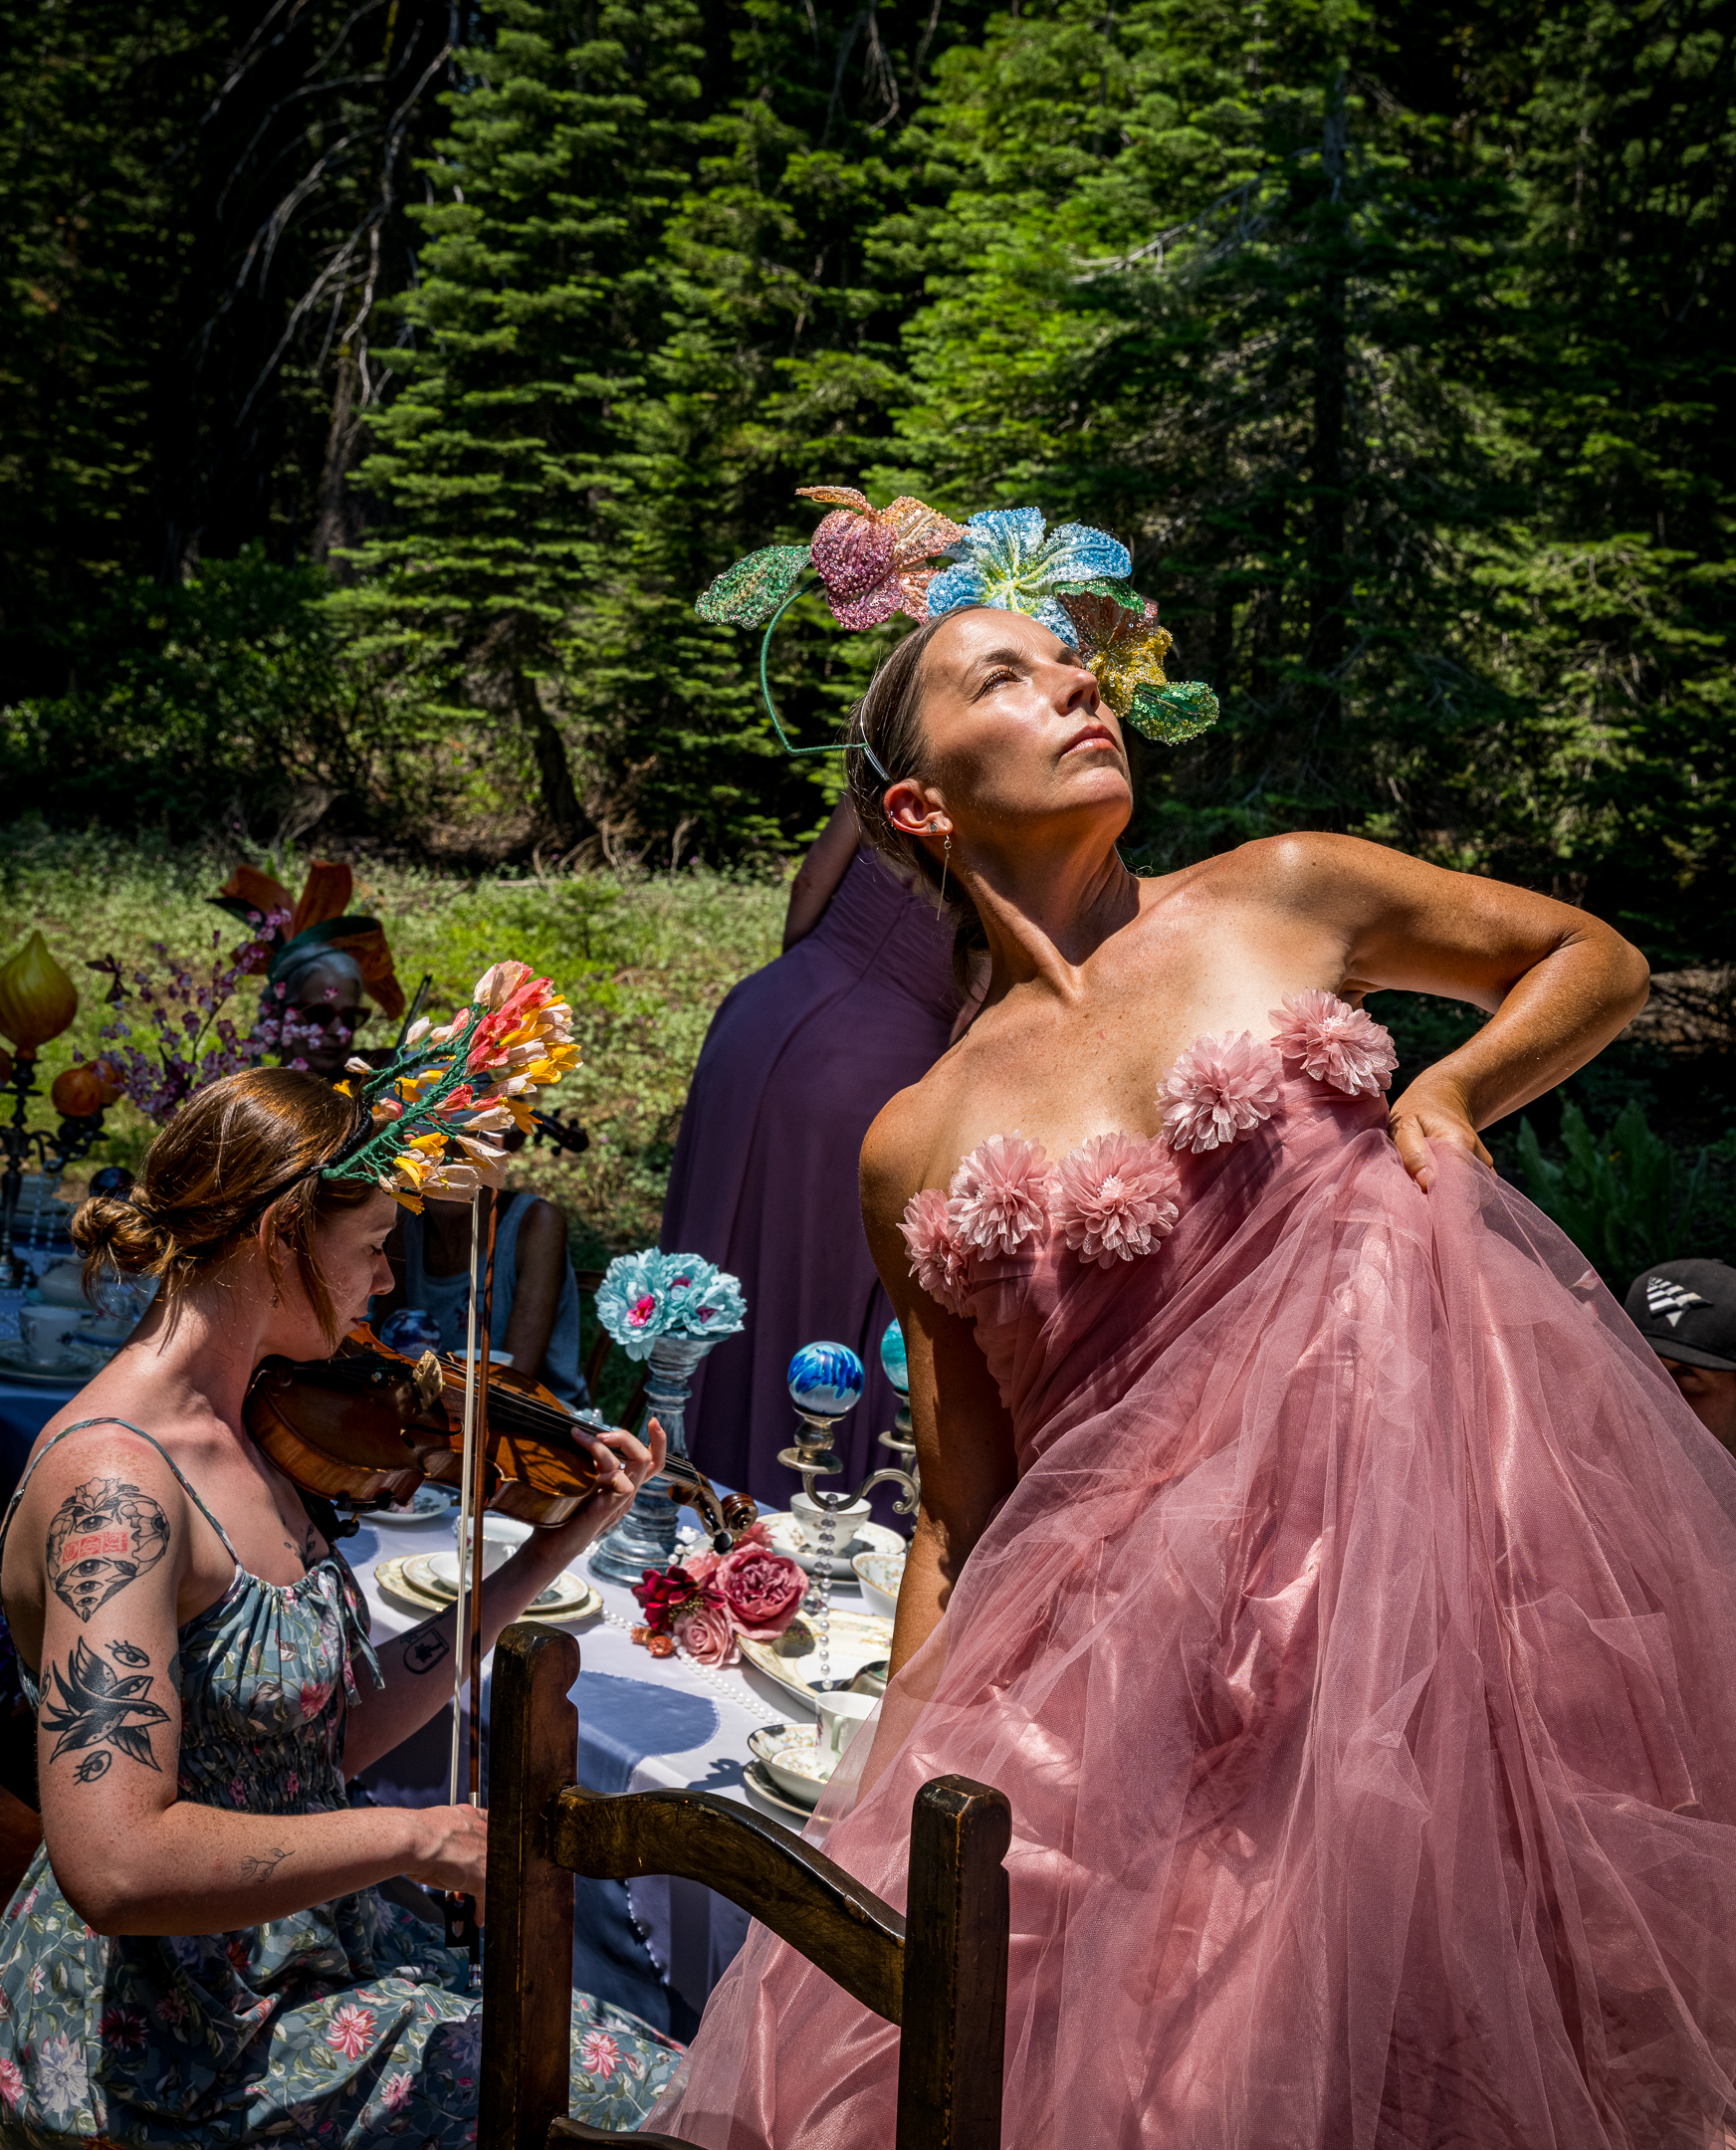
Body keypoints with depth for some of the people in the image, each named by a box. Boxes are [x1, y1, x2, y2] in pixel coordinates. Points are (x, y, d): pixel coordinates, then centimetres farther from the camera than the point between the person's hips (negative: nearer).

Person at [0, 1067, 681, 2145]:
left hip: (310, 1951, 8)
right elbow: (115, 1865, -32)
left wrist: (547, 1556, 5)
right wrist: (424, 1835, -25)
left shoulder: (238, 1437, 4)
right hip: (161, 2054, -8)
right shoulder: (113, 1479, -24)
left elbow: (337, 1733, 6)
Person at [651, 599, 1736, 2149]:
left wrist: (1450, 1091, 1)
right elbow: (959, 1528, 10)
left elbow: (1600, 960, 19)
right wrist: (900, 1787, 4)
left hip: (1439, 1483, -1)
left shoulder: (1282, 898, 6)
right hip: (1153, 1619, 1)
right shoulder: (916, 1149, 7)